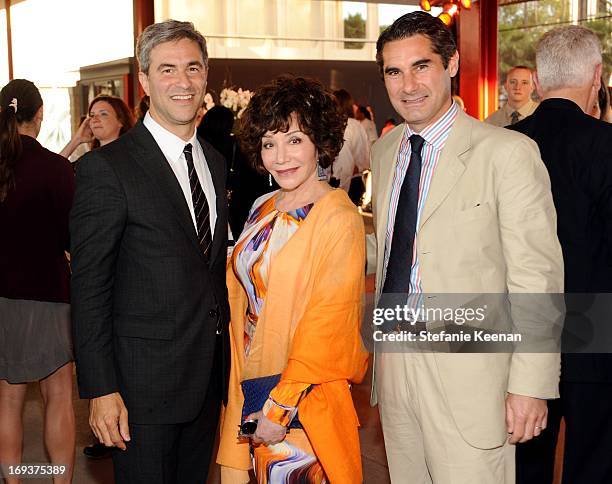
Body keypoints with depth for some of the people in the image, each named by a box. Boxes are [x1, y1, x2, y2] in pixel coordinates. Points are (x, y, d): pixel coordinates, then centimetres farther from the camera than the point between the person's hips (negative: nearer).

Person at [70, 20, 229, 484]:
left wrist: (225, 354, 12)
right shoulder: (107, 167, -13)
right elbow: (89, 288, -14)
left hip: (210, 376, 7)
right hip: (144, 382, -6)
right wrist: (100, 389, -17)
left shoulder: (216, 162, 9)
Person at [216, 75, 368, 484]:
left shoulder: (338, 218, -14)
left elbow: (328, 322, -17)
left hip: (304, 400, -6)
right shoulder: (263, 210, 7)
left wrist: (281, 406, -17)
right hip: (254, 391, 6)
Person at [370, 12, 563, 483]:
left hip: (467, 370, -6)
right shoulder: (384, 151, 10)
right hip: (393, 361, 6)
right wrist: (378, 335, 13)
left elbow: (536, 279, -13)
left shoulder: (508, 152, -12)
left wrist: (531, 386, -15)